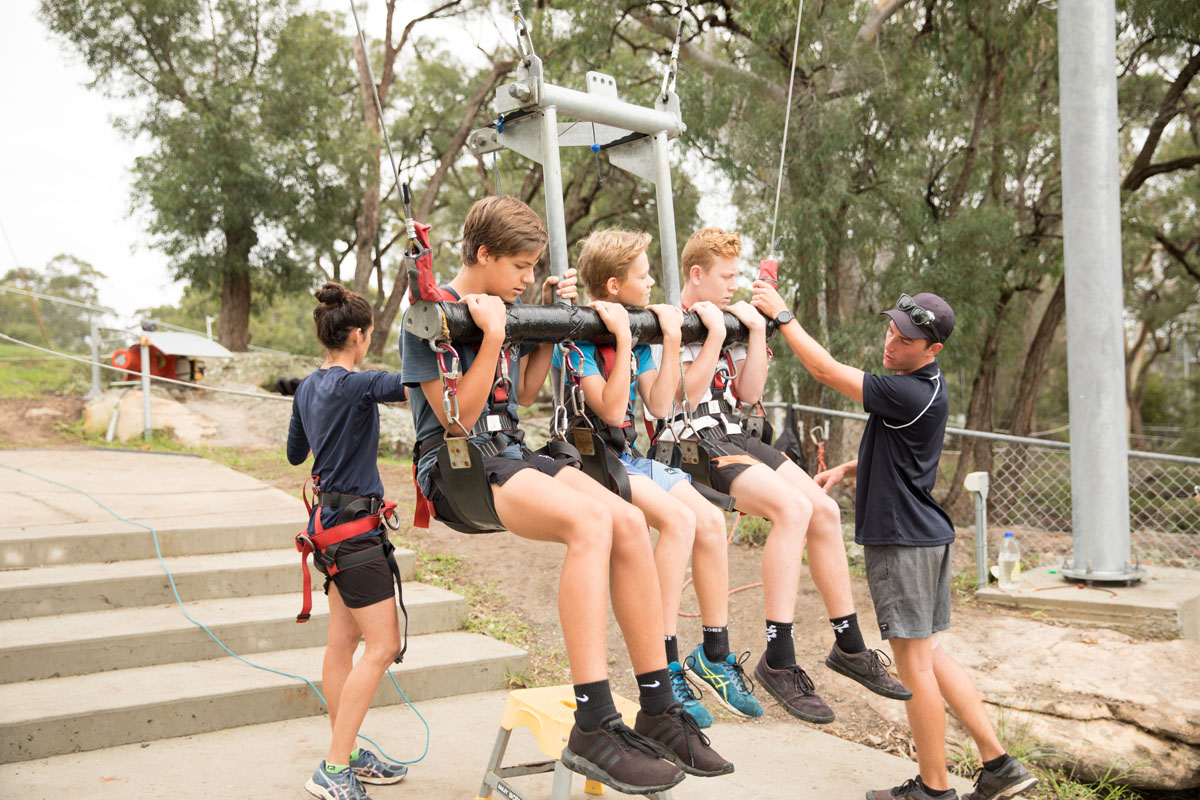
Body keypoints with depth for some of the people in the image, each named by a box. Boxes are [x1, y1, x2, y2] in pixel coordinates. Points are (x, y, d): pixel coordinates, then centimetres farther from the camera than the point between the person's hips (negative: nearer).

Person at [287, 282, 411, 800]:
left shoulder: (308, 388, 9)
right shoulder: (355, 386, -18)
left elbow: (295, 453, 22)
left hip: (332, 519, 9)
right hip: (355, 524, -9)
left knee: (343, 641, 13)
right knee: (382, 645, -5)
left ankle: (345, 754, 22)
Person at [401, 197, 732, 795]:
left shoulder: (504, 309, 17)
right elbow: (458, 418, -13)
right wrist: (492, 339, -20)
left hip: (509, 454, 7)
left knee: (629, 523, -18)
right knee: (589, 520, -33)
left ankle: (658, 712, -10)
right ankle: (593, 730, -33)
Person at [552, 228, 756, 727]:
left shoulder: (637, 333, 10)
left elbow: (659, 406, 5)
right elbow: (611, 410, -21)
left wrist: (671, 340, 0)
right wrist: (623, 338, -24)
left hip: (628, 455, 8)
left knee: (710, 518, -10)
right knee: (679, 519, -27)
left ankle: (716, 655, 3)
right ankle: (663, 669, -21)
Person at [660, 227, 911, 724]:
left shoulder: (728, 320, 18)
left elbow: (749, 393, 11)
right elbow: (685, 395, -18)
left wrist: (756, 330, 4)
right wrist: (715, 335, -18)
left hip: (732, 438, 8)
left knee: (825, 510, -3)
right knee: (793, 508, -28)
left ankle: (849, 646, 11)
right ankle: (778, 661, -24)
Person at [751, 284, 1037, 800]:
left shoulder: (911, 394, -21)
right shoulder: (927, 385, 12)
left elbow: (826, 371, -18)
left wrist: (782, 316, -9)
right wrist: (846, 469, 13)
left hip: (905, 539, -10)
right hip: (924, 535, 10)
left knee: (915, 661, -1)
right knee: (929, 654, 15)